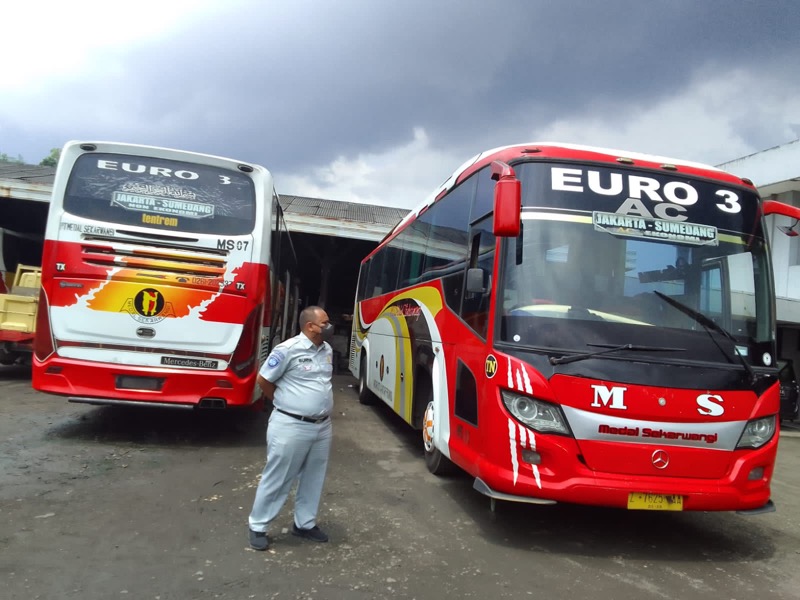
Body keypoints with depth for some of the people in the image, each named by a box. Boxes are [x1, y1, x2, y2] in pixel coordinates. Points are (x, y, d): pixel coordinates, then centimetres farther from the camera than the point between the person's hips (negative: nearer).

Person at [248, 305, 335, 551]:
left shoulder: (327, 350, 7)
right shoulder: (288, 349, -16)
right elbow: (263, 380, -7)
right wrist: (284, 403, 5)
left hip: (322, 426, 7)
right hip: (291, 426, -7)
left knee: (313, 478, 16)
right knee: (277, 479, 5)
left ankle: (305, 523, 33)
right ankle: (258, 526, 22)